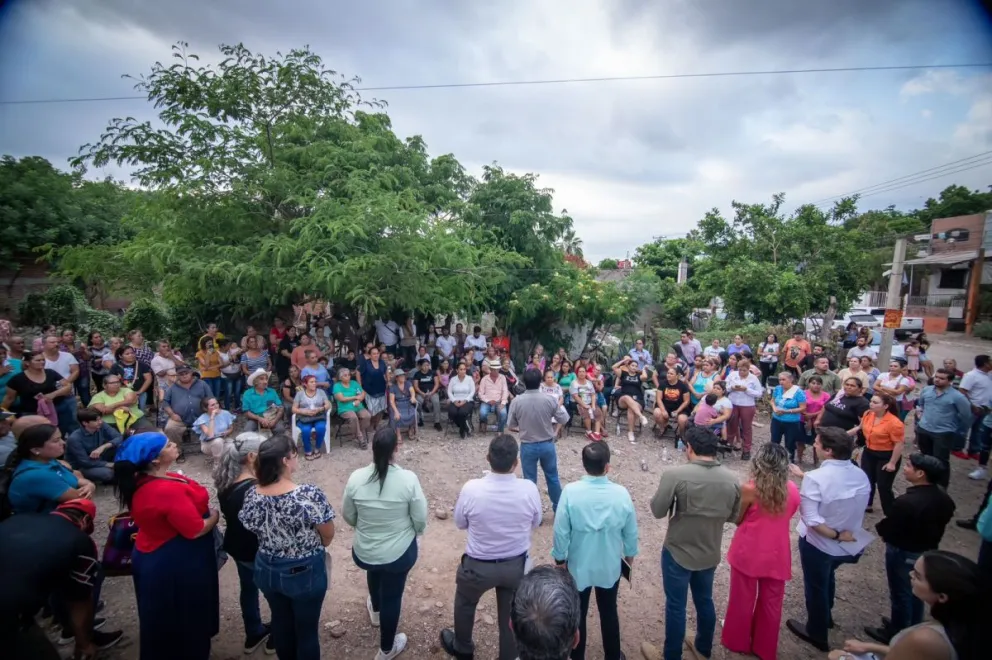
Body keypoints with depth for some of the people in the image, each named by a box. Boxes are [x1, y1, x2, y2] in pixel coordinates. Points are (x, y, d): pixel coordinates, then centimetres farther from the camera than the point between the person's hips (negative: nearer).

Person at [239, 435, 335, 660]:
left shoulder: (251, 495, -15)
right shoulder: (309, 495, -30)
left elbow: (252, 529, 3)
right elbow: (328, 535, -18)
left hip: (267, 569, 5)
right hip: (305, 572, -5)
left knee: (281, 621, 27)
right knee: (307, 628, 17)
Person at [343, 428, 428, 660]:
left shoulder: (356, 477, -18)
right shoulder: (408, 479, -25)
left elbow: (348, 516, -2)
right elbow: (420, 518, -14)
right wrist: (416, 532, 8)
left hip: (363, 551, 3)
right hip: (400, 552, -2)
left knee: (374, 570, 36)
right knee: (392, 597, 20)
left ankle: (376, 611, 62)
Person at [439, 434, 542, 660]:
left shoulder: (471, 488, -27)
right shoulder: (529, 489, -23)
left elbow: (460, 524, -8)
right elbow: (535, 523, -3)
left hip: (478, 565, 0)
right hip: (516, 565, 1)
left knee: (465, 605, 31)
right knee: (511, 618, 24)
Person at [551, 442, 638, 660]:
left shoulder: (570, 492, -26)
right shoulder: (621, 493, -20)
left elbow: (561, 531, -17)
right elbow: (631, 531, -6)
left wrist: (559, 557, 0)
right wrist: (630, 553, 13)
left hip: (578, 566, -1)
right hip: (610, 566, 2)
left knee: (577, 615, 21)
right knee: (609, 612, 25)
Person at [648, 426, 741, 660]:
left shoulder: (675, 474, -26)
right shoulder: (732, 480, -9)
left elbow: (658, 511, -19)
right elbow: (733, 516, 4)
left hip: (678, 552, -5)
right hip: (710, 553, 5)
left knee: (675, 605, 13)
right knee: (705, 600, 26)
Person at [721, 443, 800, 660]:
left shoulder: (750, 489, -22)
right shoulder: (793, 490, -10)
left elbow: (738, 519, -9)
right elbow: (787, 516, 6)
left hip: (748, 553, -3)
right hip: (776, 555, 3)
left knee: (743, 599, 18)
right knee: (771, 602, 21)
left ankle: (738, 641, 38)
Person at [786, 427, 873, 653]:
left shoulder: (815, 478, -30)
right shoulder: (860, 475, -11)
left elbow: (811, 520, -31)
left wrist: (836, 536, -17)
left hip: (818, 544, -6)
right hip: (848, 545, 6)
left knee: (815, 586, 18)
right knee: (826, 579, 32)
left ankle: (816, 633, 39)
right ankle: (825, 617, 55)